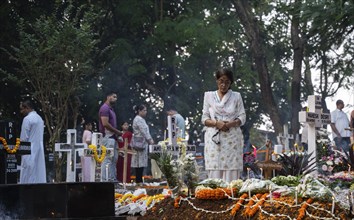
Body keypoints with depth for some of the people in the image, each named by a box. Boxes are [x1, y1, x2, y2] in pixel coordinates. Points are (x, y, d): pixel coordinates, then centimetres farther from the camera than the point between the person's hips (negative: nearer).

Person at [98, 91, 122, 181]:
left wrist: (117, 134, 9)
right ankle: (104, 180, -11)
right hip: (108, 137, -10)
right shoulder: (105, 108, -11)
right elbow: (105, 124, -20)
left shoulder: (111, 109, 20)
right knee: (107, 159, -11)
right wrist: (117, 132, -12)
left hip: (113, 137, 10)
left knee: (114, 159, 10)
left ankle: (112, 178, 14)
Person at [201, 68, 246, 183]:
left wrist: (231, 124, -12)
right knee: (214, 173, -7)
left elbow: (242, 117, 8)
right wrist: (216, 123, -11)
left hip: (232, 138, 0)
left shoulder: (236, 96, 12)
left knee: (232, 173, -7)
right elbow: (204, 118, 9)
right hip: (214, 139, 0)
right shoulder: (209, 96, 12)